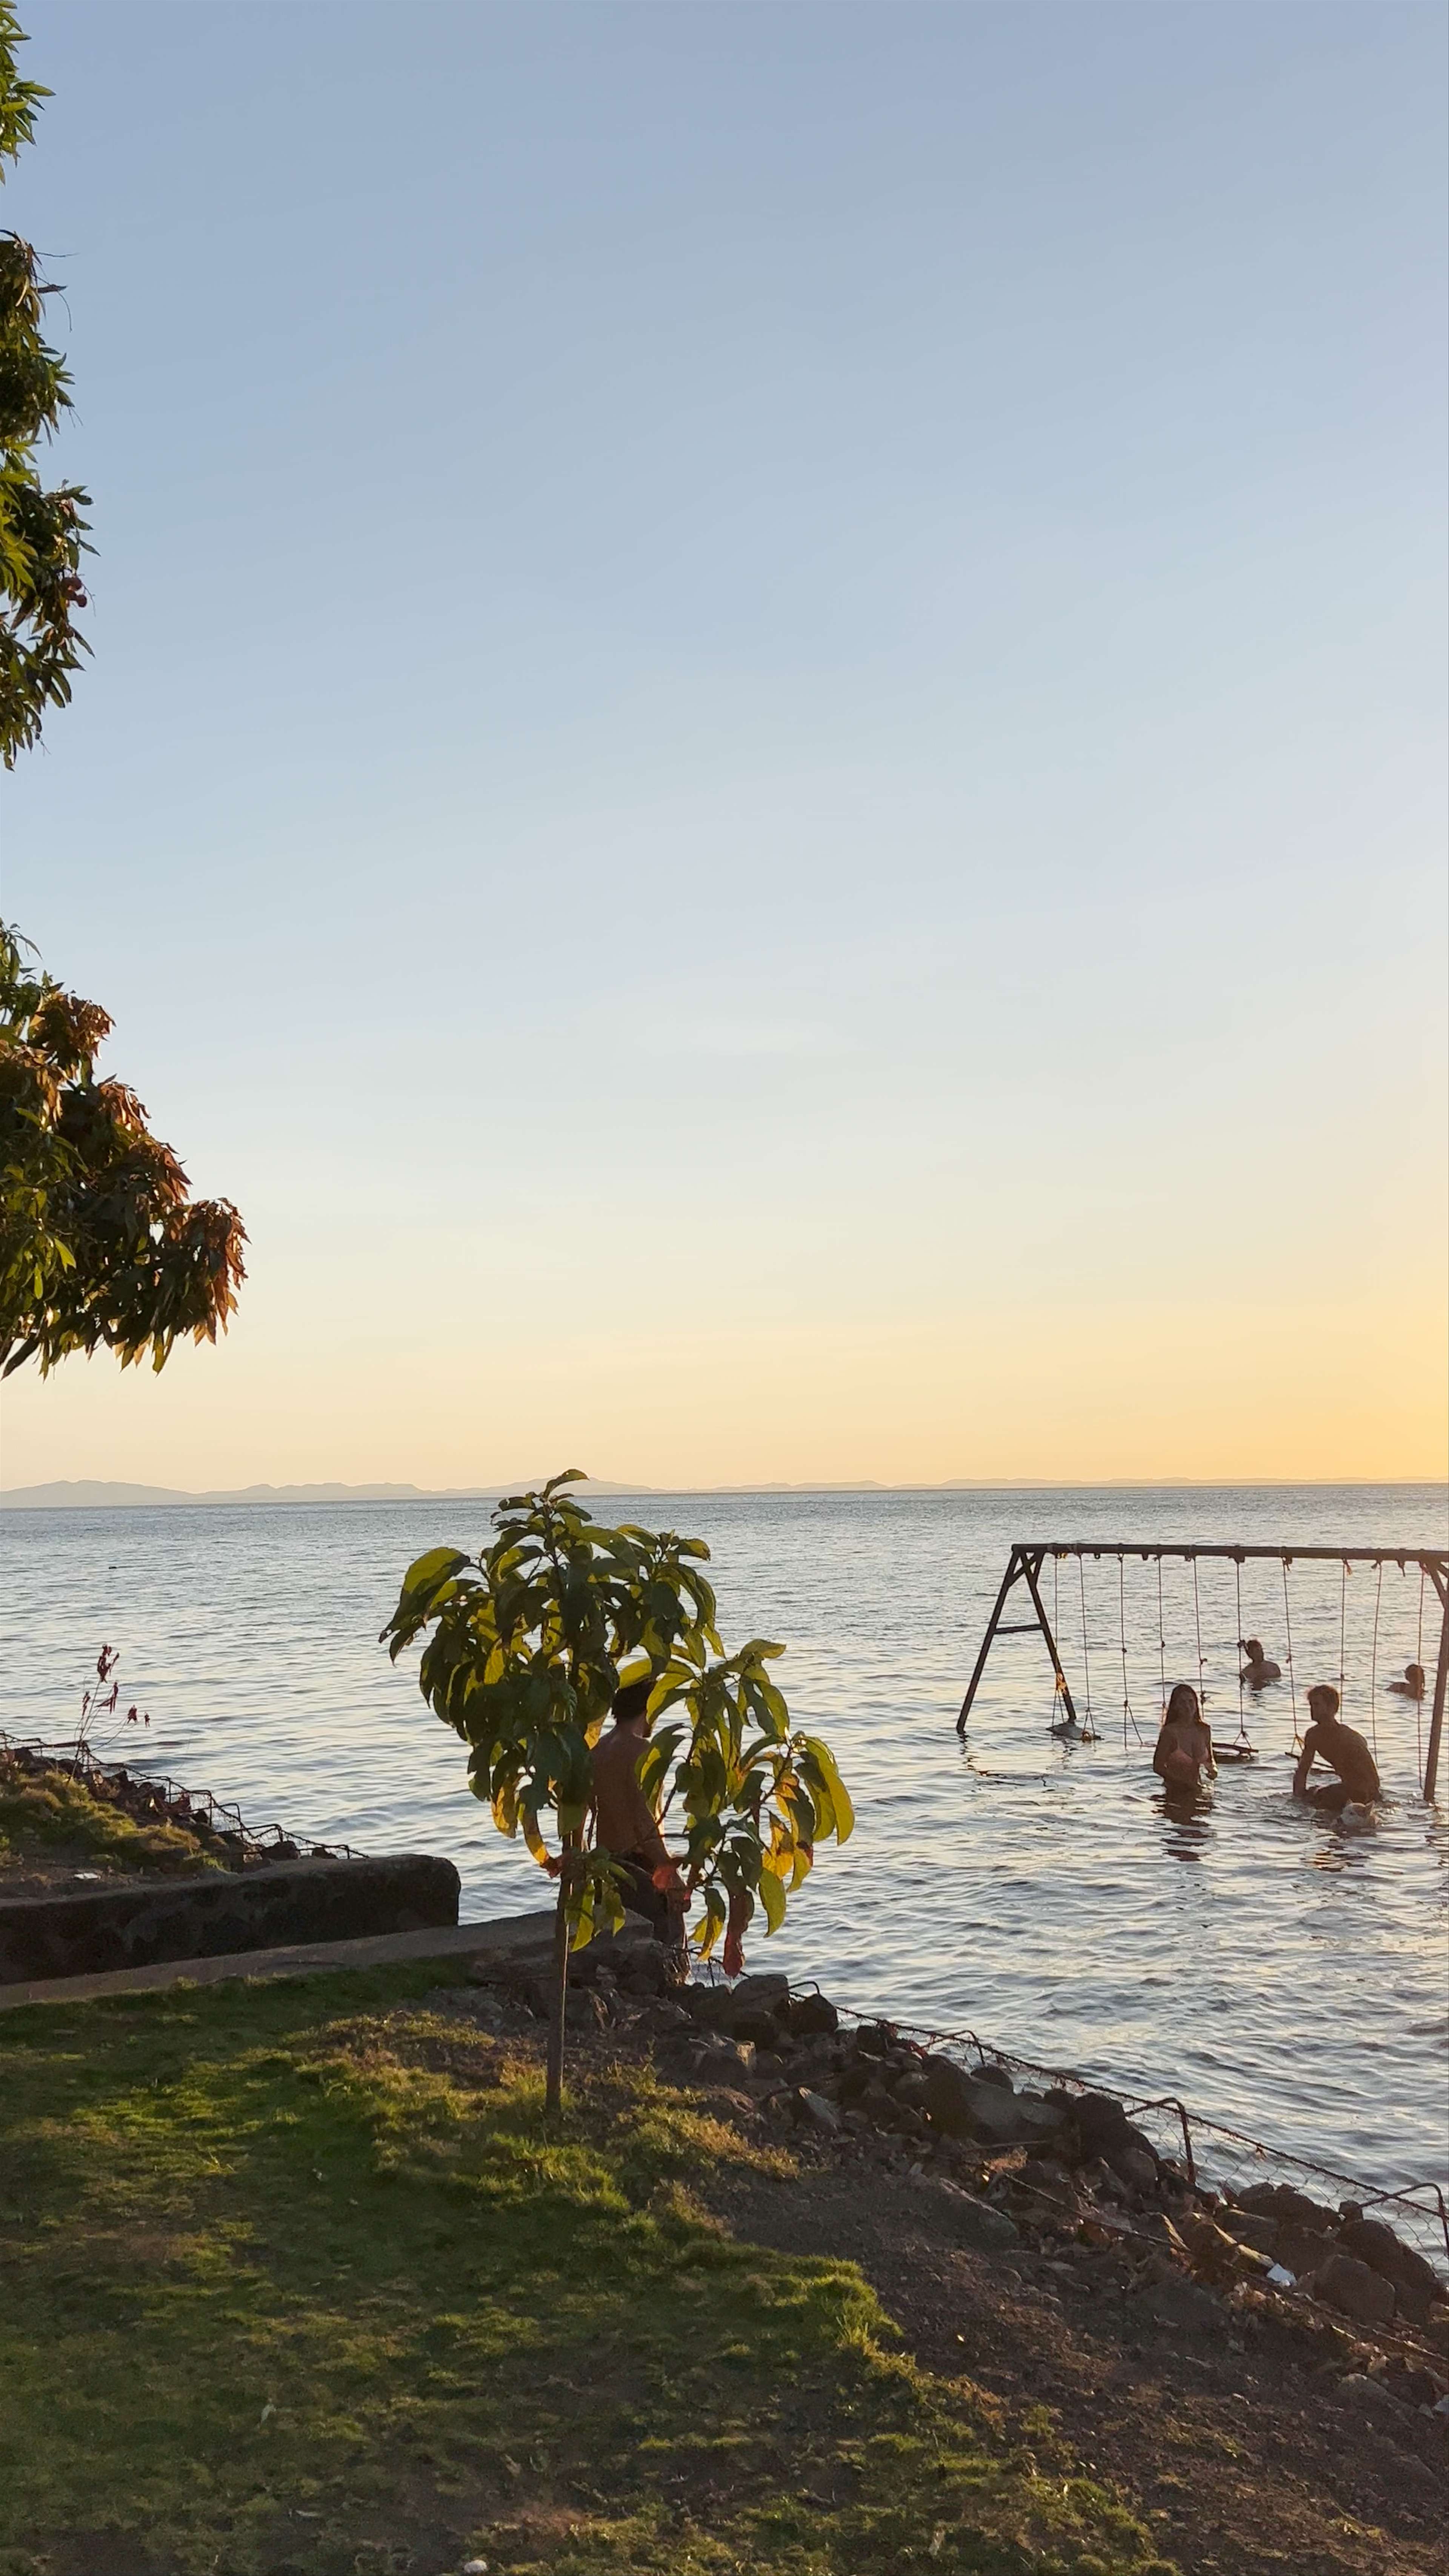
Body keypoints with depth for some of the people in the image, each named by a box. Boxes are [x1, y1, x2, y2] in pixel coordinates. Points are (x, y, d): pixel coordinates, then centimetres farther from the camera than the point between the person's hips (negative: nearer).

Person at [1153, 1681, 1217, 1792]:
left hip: (1197, 1788, 4)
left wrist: (1213, 1769, -5)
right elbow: (1158, 1766, -11)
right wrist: (1185, 1781, -17)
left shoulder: (1204, 1730, 3)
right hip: (1175, 1790, -4)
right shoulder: (1170, 1731, -12)